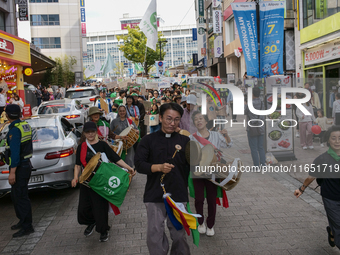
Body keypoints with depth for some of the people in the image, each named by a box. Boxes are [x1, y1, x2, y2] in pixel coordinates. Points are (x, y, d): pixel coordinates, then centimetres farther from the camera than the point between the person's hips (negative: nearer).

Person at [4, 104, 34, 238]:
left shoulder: (14, 130, -19)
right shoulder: (26, 126, 9)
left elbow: (15, 153, -24)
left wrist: (12, 172, -24)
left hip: (19, 167, -10)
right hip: (26, 164, 10)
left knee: (21, 197, -3)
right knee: (15, 195, 20)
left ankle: (27, 227, 4)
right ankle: (23, 221, 30)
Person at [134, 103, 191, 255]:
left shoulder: (185, 141, 8)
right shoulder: (149, 140, 5)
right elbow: (139, 165, -4)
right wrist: (159, 167, -17)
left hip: (178, 195, 1)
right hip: (155, 195, -1)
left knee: (179, 233, 10)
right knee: (154, 235, 2)